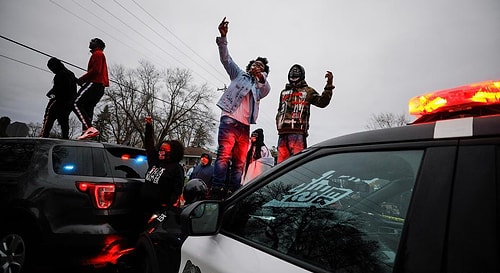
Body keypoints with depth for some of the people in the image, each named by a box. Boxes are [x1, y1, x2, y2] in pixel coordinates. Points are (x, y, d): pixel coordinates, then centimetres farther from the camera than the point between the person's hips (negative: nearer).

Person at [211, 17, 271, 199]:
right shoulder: (239, 74, 21)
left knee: (239, 162, -1)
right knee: (224, 155, -18)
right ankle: (217, 191, -22)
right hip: (230, 118, -4)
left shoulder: (260, 86, 26)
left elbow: (266, 90, 4)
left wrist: (261, 77, -15)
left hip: (245, 125, 4)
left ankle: (232, 193, -1)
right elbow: (226, 58, 10)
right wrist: (223, 37, -4)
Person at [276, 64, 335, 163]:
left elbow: (322, 102, -3)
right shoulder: (284, 92, 26)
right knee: (281, 161, 4)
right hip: (282, 133, 5)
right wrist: (278, 124, 14)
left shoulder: (308, 91, 12)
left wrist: (329, 84, -10)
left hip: (298, 132, -4)